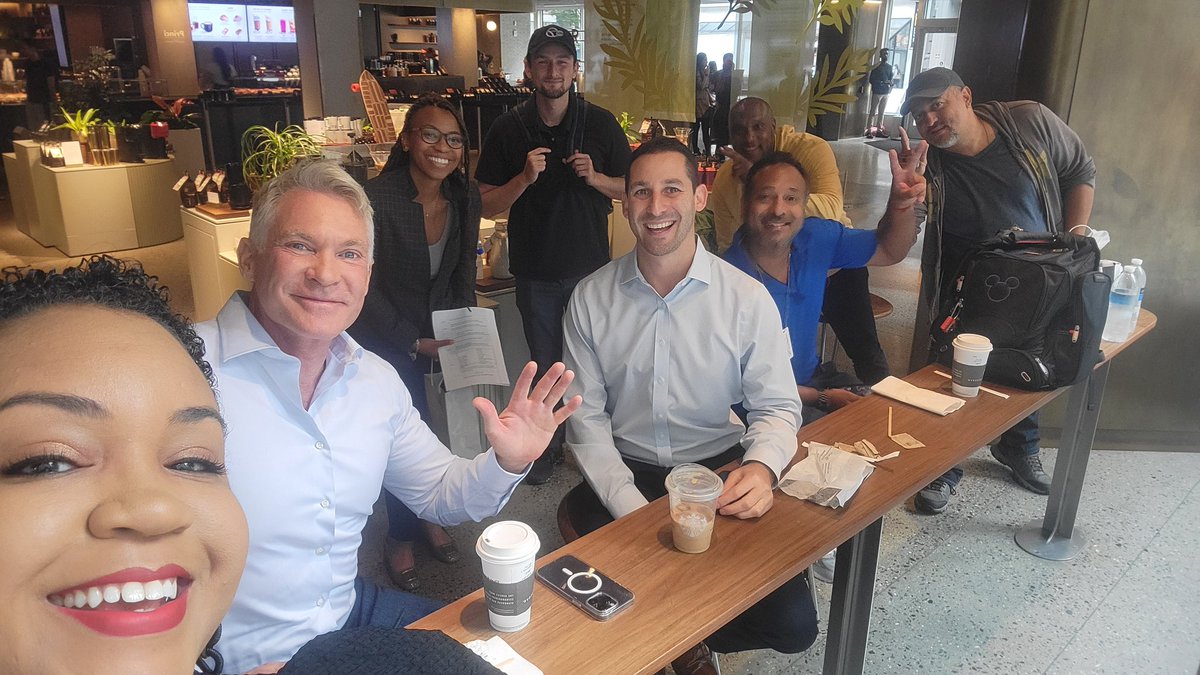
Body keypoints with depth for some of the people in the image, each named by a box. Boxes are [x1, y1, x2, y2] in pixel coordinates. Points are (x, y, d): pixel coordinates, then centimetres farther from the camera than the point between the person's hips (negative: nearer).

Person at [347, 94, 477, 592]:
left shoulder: (465, 198, -8)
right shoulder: (377, 197, -24)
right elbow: (364, 288, -18)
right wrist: (414, 343, -18)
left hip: (437, 330, 5)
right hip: (383, 335, -4)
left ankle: (424, 518, 36)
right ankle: (401, 536, 22)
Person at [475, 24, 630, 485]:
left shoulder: (601, 123, -3)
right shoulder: (508, 128, -3)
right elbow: (487, 205, -4)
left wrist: (594, 177, -16)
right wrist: (524, 178, -21)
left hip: (591, 266, 0)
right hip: (535, 270, 0)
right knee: (544, 365, 13)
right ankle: (547, 444, 32)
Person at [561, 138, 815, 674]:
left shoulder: (747, 299, -7)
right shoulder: (590, 299, -3)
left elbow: (776, 406, -1)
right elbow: (586, 415, -2)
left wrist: (762, 467, -24)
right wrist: (632, 509, -14)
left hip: (719, 470, 0)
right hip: (625, 476, 1)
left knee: (793, 624, -15)